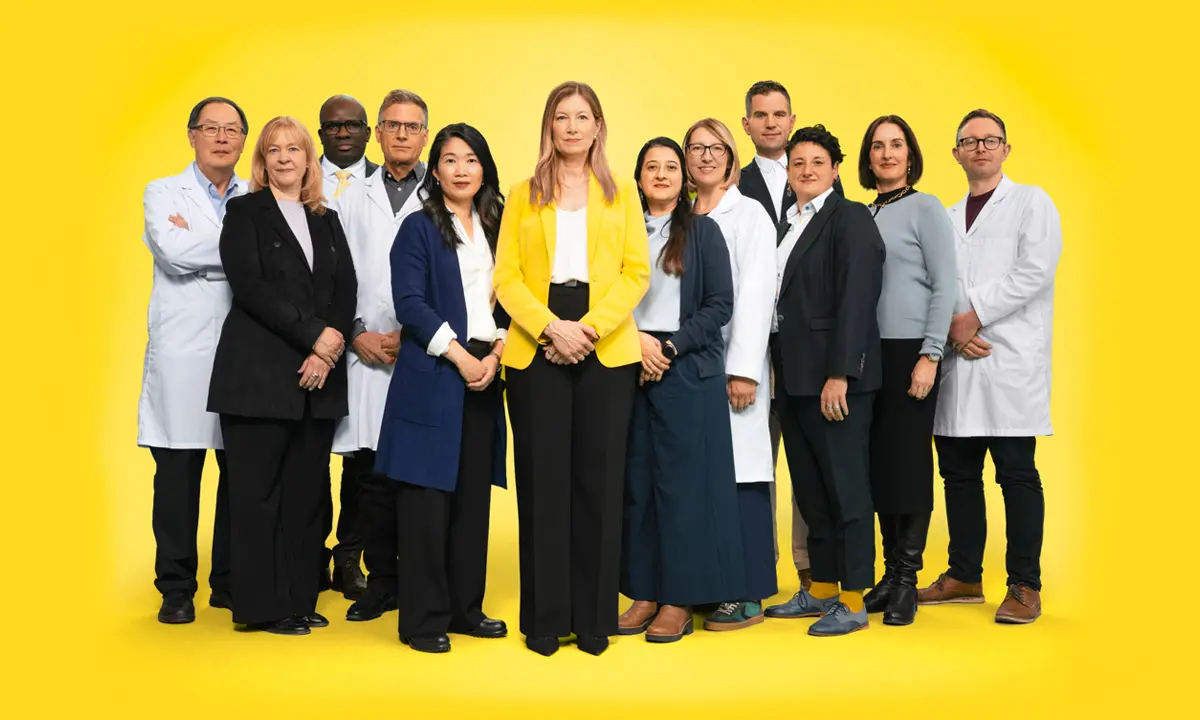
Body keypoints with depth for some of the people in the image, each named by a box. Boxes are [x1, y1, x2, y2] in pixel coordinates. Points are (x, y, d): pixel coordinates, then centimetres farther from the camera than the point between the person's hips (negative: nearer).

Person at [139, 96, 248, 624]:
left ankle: (231, 581, 17)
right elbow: (173, 253, -11)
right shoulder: (162, 193, 9)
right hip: (182, 356, -2)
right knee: (178, 474, 1)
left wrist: (197, 243, -10)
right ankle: (176, 588, 12)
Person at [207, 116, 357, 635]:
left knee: (305, 491, 6)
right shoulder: (245, 212, 4)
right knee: (259, 491, -2)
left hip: (319, 376, 4)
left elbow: (347, 290, 8)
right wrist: (314, 334, -14)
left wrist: (328, 350, -8)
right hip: (259, 373, -4)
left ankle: (299, 600, 15)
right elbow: (250, 287, -9)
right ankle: (262, 606, 6)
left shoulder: (327, 221, 17)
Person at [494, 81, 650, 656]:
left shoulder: (622, 194, 12)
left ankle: (594, 618, 10)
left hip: (607, 349, 0)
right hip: (535, 348, 0)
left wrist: (591, 328, -12)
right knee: (542, 481, 1)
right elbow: (506, 277, 3)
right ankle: (545, 618, 10)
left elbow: (636, 273, 3)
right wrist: (551, 327, -13)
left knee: (599, 481, 1)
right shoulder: (522, 196, 13)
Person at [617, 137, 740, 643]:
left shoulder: (703, 231, 5)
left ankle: (680, 598, 7)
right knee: (637, 482, 3)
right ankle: (644, 593, 12)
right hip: (631, 369, 3)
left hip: (688, 372, -3)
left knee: (682, 481, -2)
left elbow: (720, 304, -2)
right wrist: (637, 340, -10)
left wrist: (670, 346, -11)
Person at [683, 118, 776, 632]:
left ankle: (747, 596, 4)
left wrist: (744, 369, -14)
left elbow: (755, 293, -7)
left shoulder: (748, 213, 0)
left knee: (739, 474, -4)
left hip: (732, 363, -5)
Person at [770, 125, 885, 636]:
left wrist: (839, 374, -20)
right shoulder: (790, 225, 17)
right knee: (809, 488, 13)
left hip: (834, 377, -8)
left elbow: (855, 301, -15)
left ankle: (854, 602, 7)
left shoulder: (850, 218, -7)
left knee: (845, 486, -2)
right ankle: (822, 590, 24)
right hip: (794, 377, 8)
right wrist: (781, 371, 10)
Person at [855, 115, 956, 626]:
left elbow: (944, 286, -6)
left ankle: (906, 580, 8)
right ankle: (889, 573, 16)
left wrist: (930, 357, -13)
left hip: (909, 353, -5)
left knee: (909, 463, -1)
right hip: (870, 354, 5)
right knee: (878, 463, 6)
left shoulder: (926, 208, -1)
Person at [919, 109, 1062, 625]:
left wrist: (974, 315, -11)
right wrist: (952, 329, -5)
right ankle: (964, 576, 20)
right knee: (958, 473, 9)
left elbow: (1035, 272, -9)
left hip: (1010, 361, -5)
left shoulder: (1031, 203, 5)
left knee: (1016, 475, -4)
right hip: (957, 361, 5)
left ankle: (1025, 586, 4)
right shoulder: (947, 217, 20)